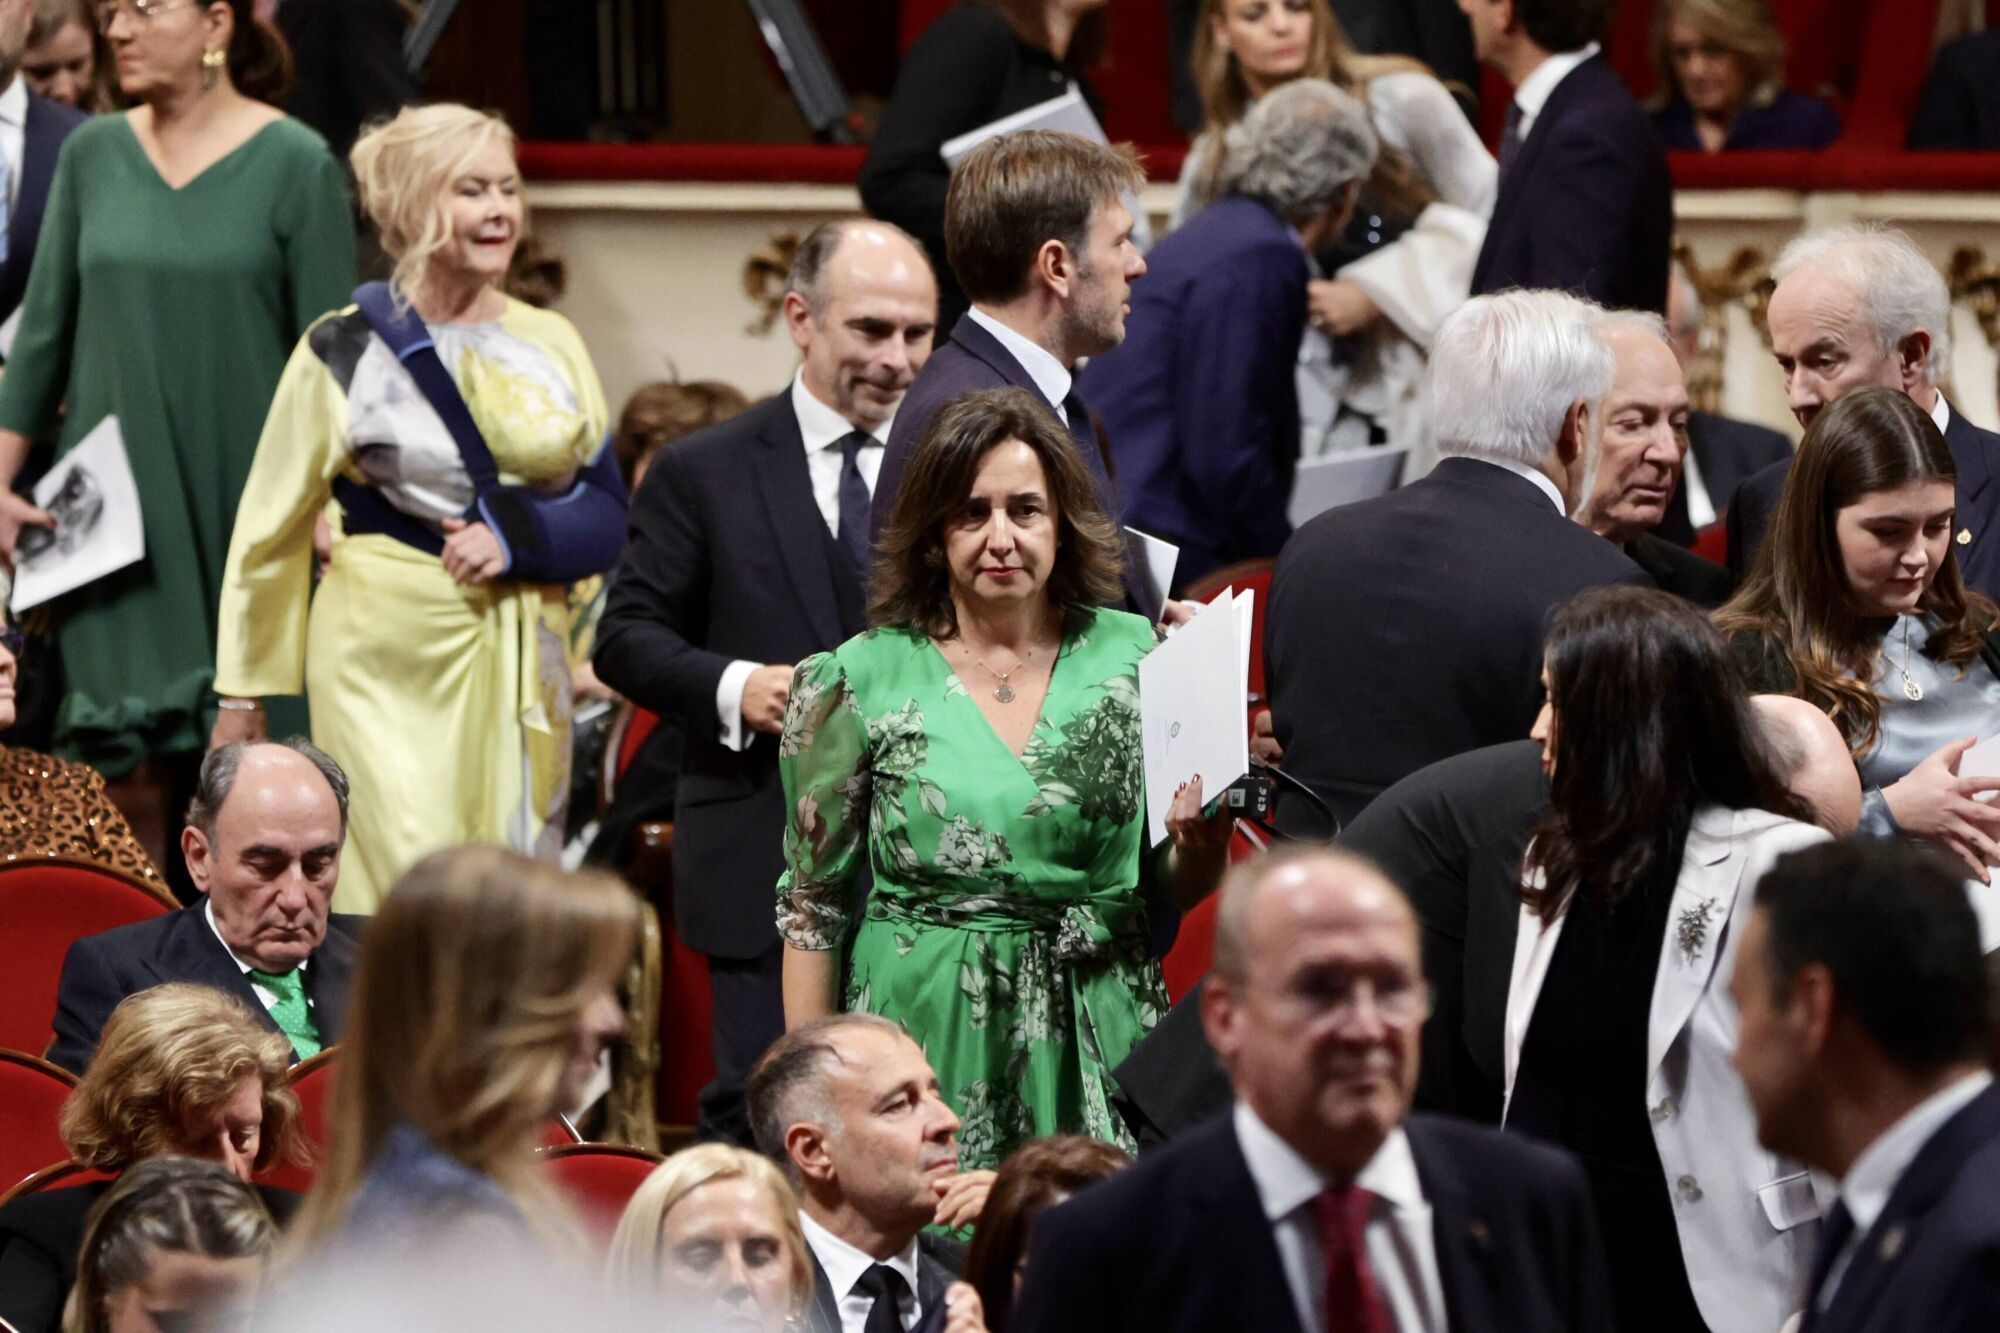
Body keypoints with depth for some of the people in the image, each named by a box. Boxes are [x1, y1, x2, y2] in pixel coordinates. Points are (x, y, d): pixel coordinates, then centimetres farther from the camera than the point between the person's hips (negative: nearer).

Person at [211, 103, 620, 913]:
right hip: (389, 662, -4)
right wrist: (243, 693, 7)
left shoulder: (550, 346, 9)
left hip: (520, 664, 4)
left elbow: (608, 513, 8)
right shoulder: (344, 352, -1)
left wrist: (516, 537, -12)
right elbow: (271, 528, 5)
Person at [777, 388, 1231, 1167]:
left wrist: (1200, 834, -13)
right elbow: (814, 905, 3)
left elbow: (1179, 892, 9)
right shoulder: (862, 680, -2)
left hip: (1095, 1041, 2)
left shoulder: (1132, 655, 4)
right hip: (927, 1039, -2)